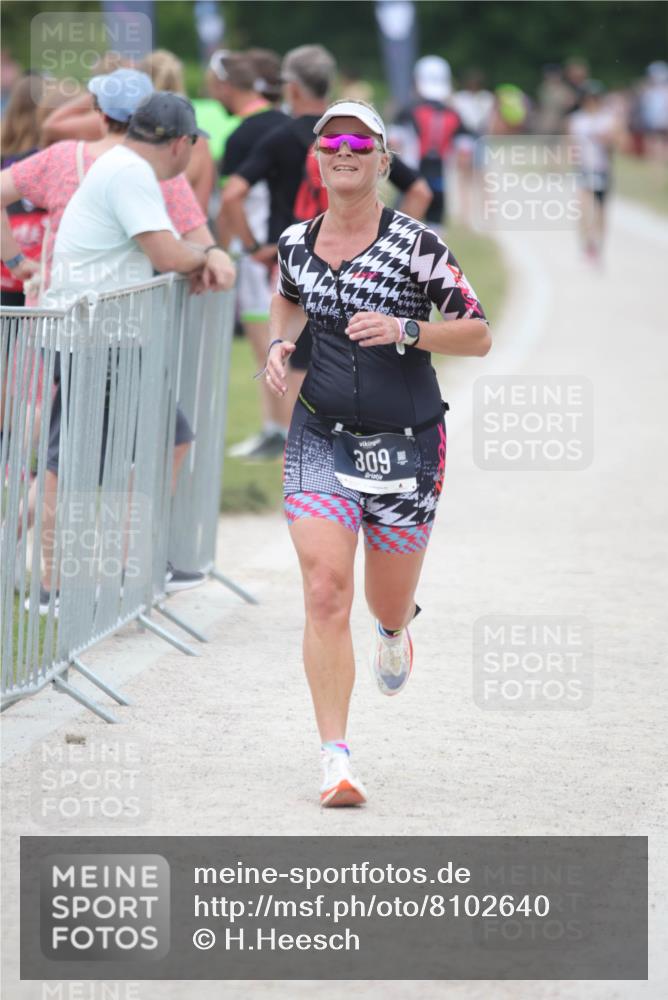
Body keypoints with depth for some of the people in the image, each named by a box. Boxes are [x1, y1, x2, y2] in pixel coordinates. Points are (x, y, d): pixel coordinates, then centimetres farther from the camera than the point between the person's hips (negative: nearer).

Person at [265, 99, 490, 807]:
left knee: (389, 601, 11)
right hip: (321, 436, 2)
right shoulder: (296, 242, 3)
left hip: (406, 443, -2)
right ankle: (335, 759, -12)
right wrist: (280, 344, 7)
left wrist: (404, 331, -22)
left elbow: (478, 335, -7)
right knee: (325, 591, -14)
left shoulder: (414, 244, -9)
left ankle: (394, 629, 52)